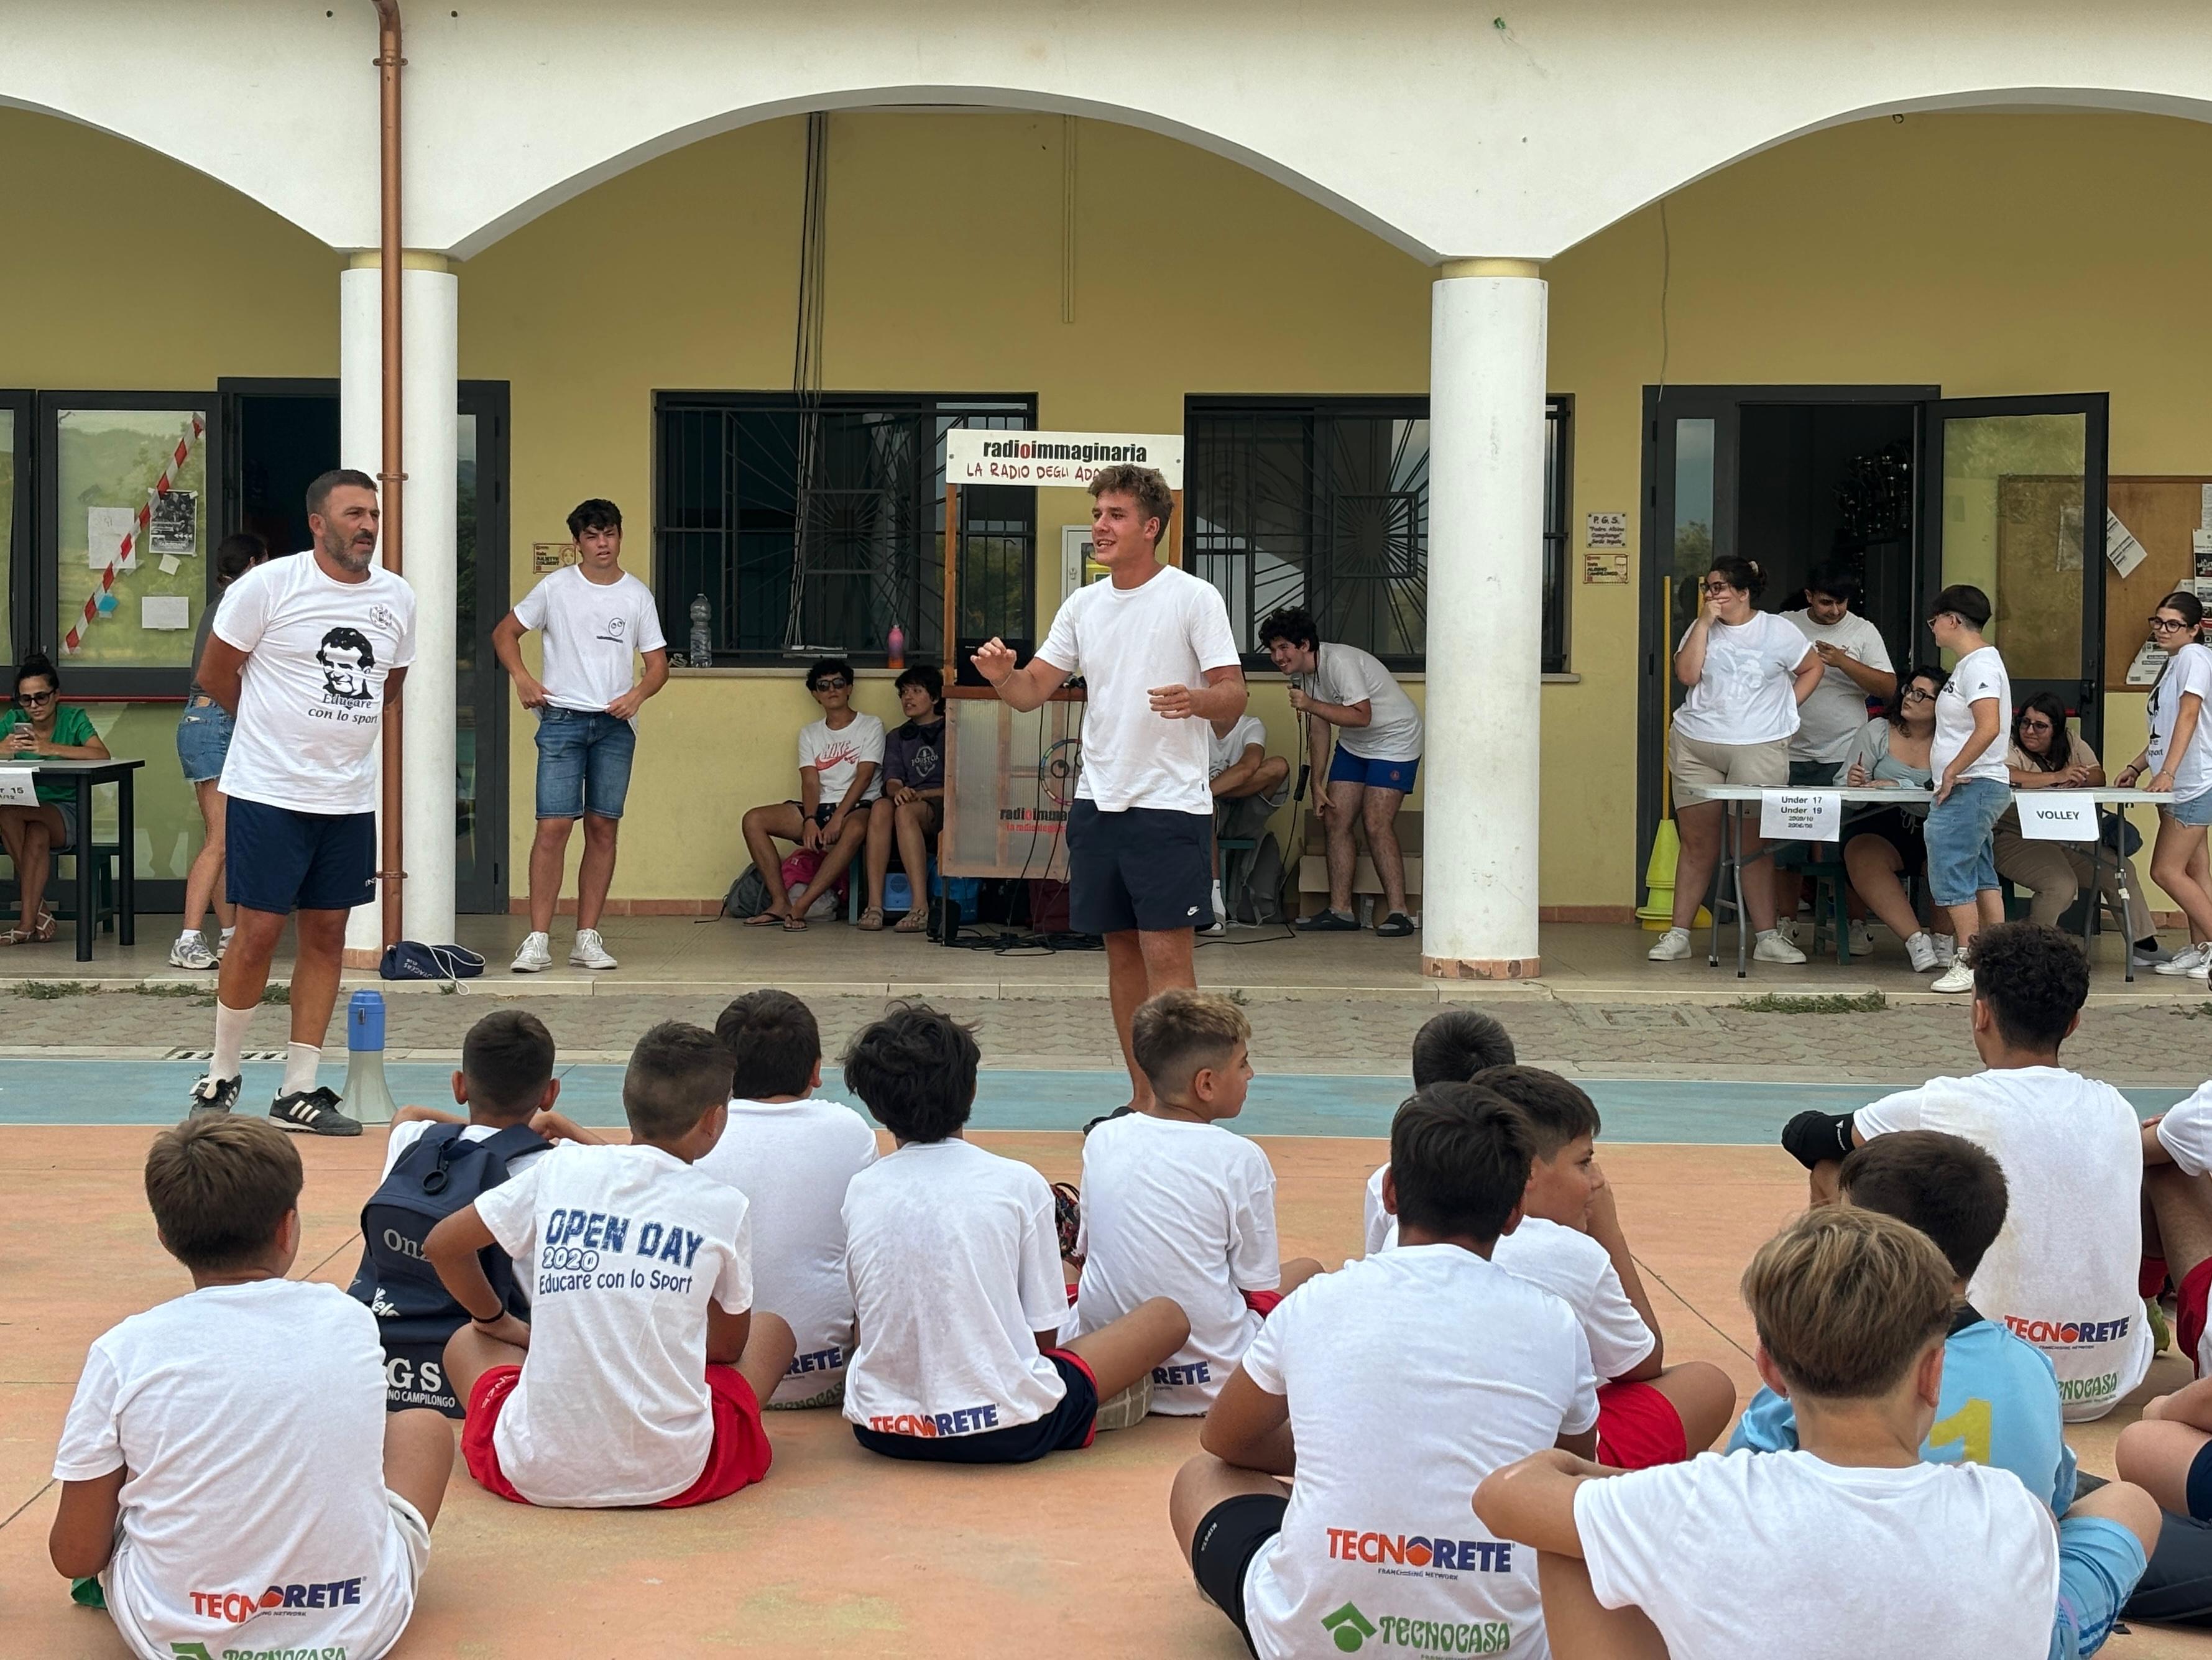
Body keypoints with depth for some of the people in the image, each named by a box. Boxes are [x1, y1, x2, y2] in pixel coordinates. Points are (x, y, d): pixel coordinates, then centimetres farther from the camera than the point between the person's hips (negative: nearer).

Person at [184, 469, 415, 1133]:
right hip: (269, 791, -5)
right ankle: (221, 1076, 16)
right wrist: (279, 728, 9)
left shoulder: (398, 599, 5)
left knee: (327, 935, 6)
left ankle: (298, 1090, 14)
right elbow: (215, 674, -1)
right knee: (258, 930, -2)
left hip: (350, 798, 5)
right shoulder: (268, 586, -9)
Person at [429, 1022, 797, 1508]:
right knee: (772, 1332, 24)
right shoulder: (723, 1207, -1)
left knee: (467, 1342, 31)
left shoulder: (561, 1170, 3)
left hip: (535, 1475, 1)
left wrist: (496, 1321, 29)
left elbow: (442, 1245, 13)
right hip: (676, 1477, -1)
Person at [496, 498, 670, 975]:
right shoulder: (556, 588, 3)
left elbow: (658, 663, 10)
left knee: (604, 827, 4)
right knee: (554, 825, -10)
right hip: (562, 719, -2)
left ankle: (587, 938, 10)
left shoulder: (638, 595, 8)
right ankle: (538, 939, -8)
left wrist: (638, 694, -10)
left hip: (616, 724, 3)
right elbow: (505, 633, 10)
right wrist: (522, 677, -6)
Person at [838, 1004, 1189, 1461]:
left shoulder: (860, 1192, 1)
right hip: (1007, 1431, -3)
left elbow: (864, 1317, 10)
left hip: (882, 1429, 3)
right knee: (1169, 1317, 14)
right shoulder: (1019, 1184, -8)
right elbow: (1045, 1333, -3)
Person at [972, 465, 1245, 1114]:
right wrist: (1003, 675, -12)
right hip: (1097, 800, 6)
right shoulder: (1083, 605, 11)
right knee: (1121, 950, 10)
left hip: (1170, 804, -6)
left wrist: (1196, 701, -30)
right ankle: (1142, 1098, 19)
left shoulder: (1194, 597, -5)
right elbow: (1033, 690, 10)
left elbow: (1233, 695, -8)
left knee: (1166, 952, -10)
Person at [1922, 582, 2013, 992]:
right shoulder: (1971, 663, 17)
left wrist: (1952, 771, -21)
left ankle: (1967, 964, -6)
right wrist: (1951, 773, 16)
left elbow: (1989, 727, -27)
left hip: (1970, 788, -11)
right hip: (1973, 789, 11)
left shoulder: (1979, 665, -15)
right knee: (1982, 877, 13)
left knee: (1951, 874, -9)